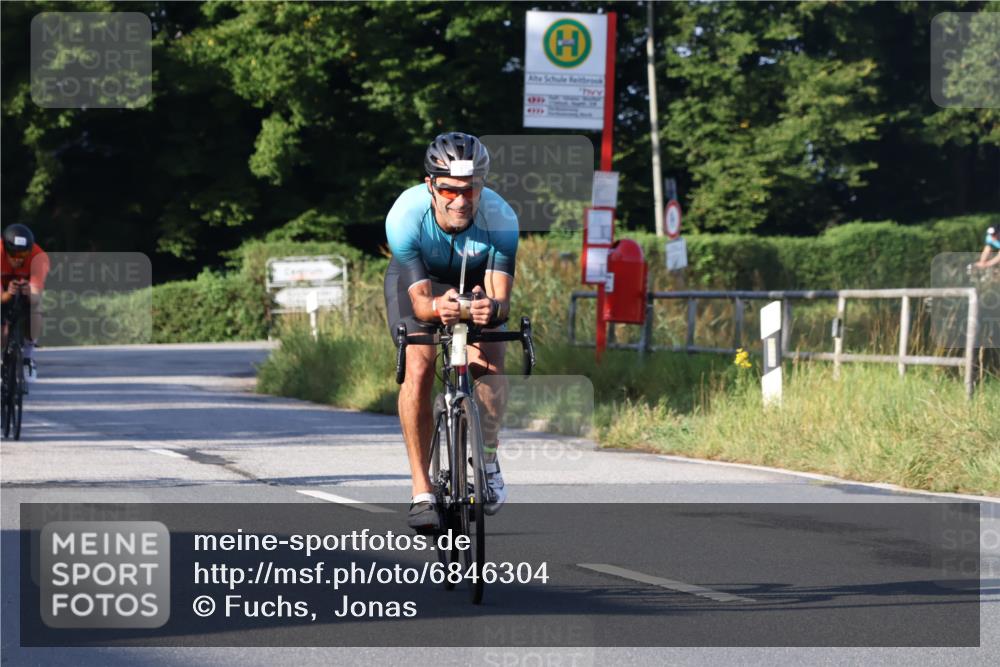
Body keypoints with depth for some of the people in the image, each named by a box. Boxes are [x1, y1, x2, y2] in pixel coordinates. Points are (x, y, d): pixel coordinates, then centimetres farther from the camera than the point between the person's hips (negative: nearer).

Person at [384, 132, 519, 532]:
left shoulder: (500, 218, -35)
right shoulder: (405, 216, -36)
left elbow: (502, 297, -38)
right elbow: (420, 298, -37)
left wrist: (491, 308, -62)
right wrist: (438, 308, -60)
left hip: (477, 282, 1)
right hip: (416, 279, -1)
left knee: (490, 366, -20)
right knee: (418, 368, -22)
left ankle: (488, 460, 6)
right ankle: (421, 492, -16)